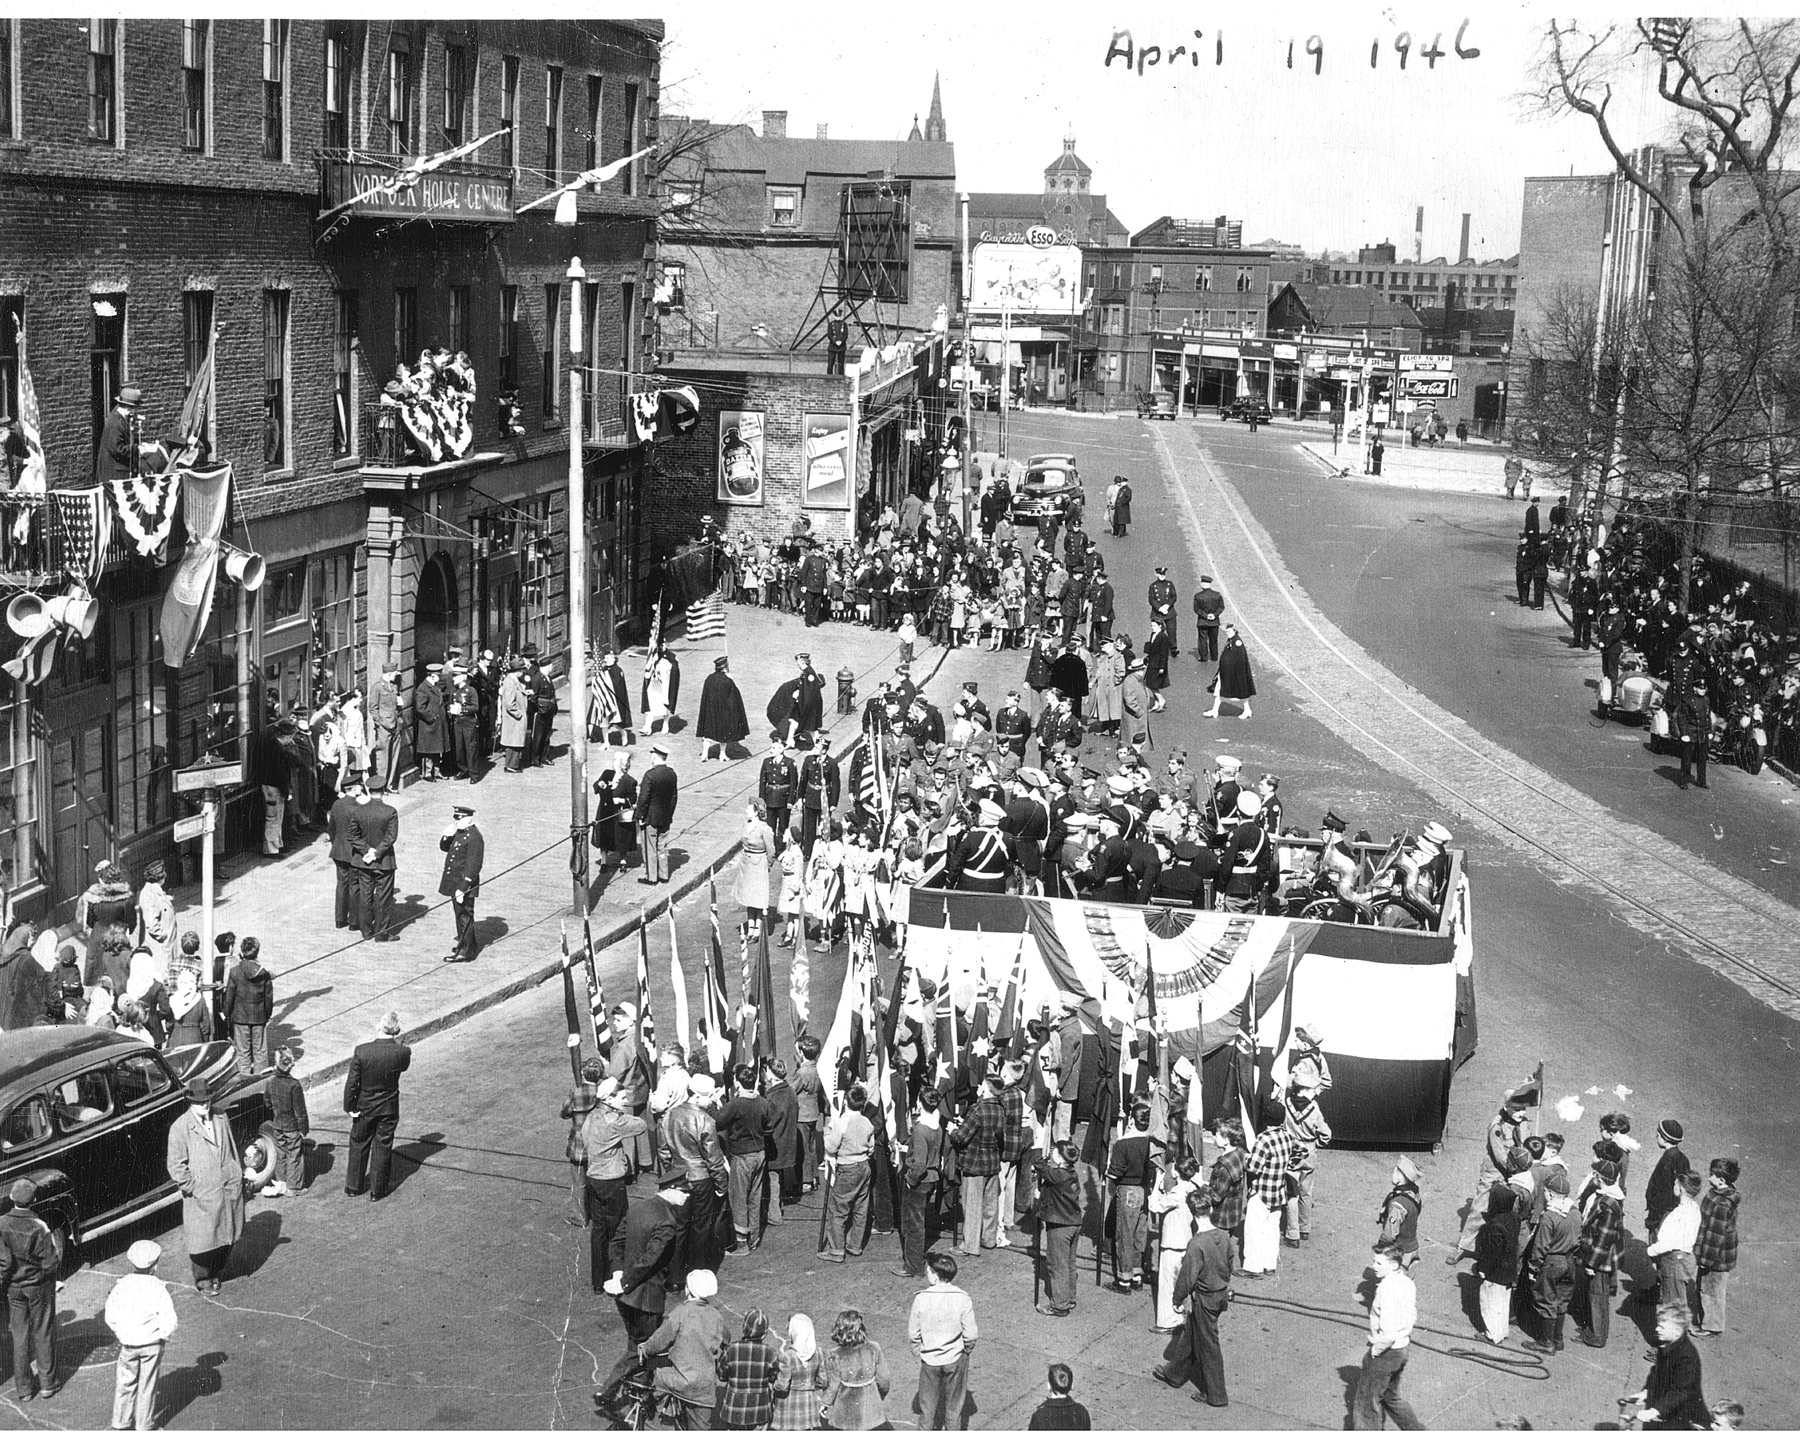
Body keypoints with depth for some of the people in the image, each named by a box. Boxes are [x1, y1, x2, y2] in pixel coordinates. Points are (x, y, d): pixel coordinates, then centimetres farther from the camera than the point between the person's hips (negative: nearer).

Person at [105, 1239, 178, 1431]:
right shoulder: (158, 1288, -18)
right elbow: (169, 1320, -19)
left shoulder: (121, 1285, -10)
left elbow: (111, 1317, -3)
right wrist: (165, 1336, 0)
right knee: (147, 1384, 12)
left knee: (126, 1381, 19)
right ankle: (144, 1425, 22)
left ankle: (121, 1420, 30)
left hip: (128, 1343, 2)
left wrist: (120, 1334, 12)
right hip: (152, 1343, -2)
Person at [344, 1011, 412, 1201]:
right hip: (389, 1108, 0)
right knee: (382, 1149, 16)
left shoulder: (362, 1051, -24)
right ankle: (377, 1190, 26)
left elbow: (351, 1083, -17)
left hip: (364, 1107, 0)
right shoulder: (402, 1052, -21)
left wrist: (349, 1107, -4)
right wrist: (396, 1043, 0)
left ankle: (353, 1187, 33)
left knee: (359, 1146, 19)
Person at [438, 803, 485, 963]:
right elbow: (444, 847, 17)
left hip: (465, 884, -9)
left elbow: (473, 866, -23)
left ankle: (465, 951, 5)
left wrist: (462, 888, -25)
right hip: (455, 883, 9)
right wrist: (447, 835, -5)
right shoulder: (459, 832, 9)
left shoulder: (474, 837, -20)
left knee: (465, 916, -2)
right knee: (460, 914, 20)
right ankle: (465, 943, 33)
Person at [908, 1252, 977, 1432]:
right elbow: (971, 1335, -11)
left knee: (927, 1406, 17)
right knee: (954, 1406, 16)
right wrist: (967, 1352, 9)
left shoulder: (921, 1298, -15)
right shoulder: (963, 1299, -16)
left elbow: (913, 1334, -8)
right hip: (955, 1359, 0)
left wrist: (918, 1353, 10)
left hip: (929, 1359, 0)